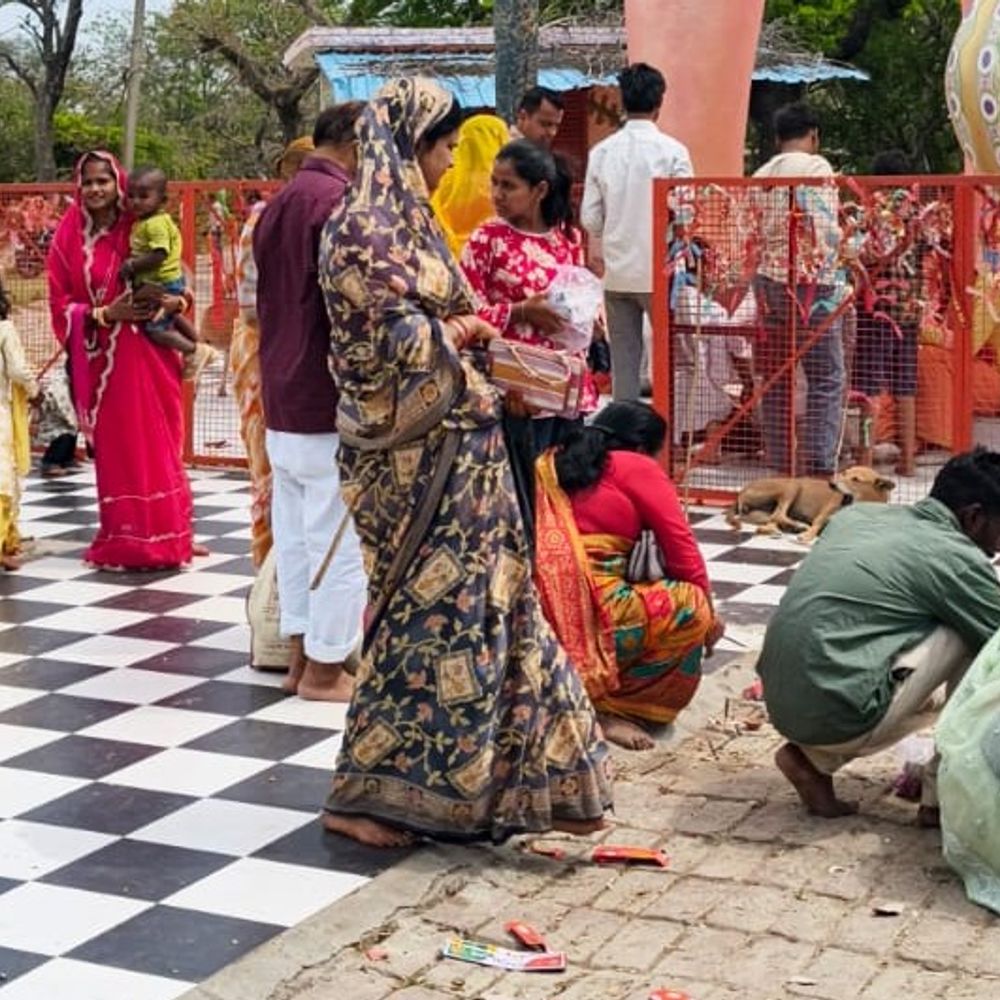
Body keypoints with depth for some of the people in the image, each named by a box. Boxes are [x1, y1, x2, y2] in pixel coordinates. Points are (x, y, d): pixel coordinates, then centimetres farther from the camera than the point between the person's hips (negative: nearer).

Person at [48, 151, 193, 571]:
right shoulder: (68, 239, 1)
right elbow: (60, 305, 1)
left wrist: (173, 300, -11)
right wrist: (104, 314, -14)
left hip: (148, 355, 1)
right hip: (101, 359, -1)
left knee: (158, 446, 4)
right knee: (115, 450, 2)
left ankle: (164, 535, 14)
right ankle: (123, 540, 10)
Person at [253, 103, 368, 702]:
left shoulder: (279, 204, 12)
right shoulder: (340, 203, -16)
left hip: (280, 399, 9)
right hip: (330, 403, -9)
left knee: (296, 532, 15)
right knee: (339, 540, 0)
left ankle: (301, 655, 23)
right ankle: (325, 670, 7)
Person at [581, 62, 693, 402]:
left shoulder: (602, 151, 1)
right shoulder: (672, 151, -9)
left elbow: (590, 218, 2)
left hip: (616, 272, 4)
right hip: (659, 270, -4)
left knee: (623, 362, 10)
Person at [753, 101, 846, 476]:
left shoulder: (760, 176, 12)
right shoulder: (815, 167, -6)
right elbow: (825, 229, -14)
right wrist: (828, 268, 0)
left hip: (768, 280, 6)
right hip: (809, 282, -6)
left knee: (777, 380, 9)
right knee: (827, 378, -3)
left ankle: (780, 465, 11)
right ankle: (819, 468, -10)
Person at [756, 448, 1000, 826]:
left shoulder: (859, 513, 14)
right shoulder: (956, 558, -5)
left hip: (782, 703, 8)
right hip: (838, 717, -8)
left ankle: (813, 758, 12)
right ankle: (945, 794, 9)